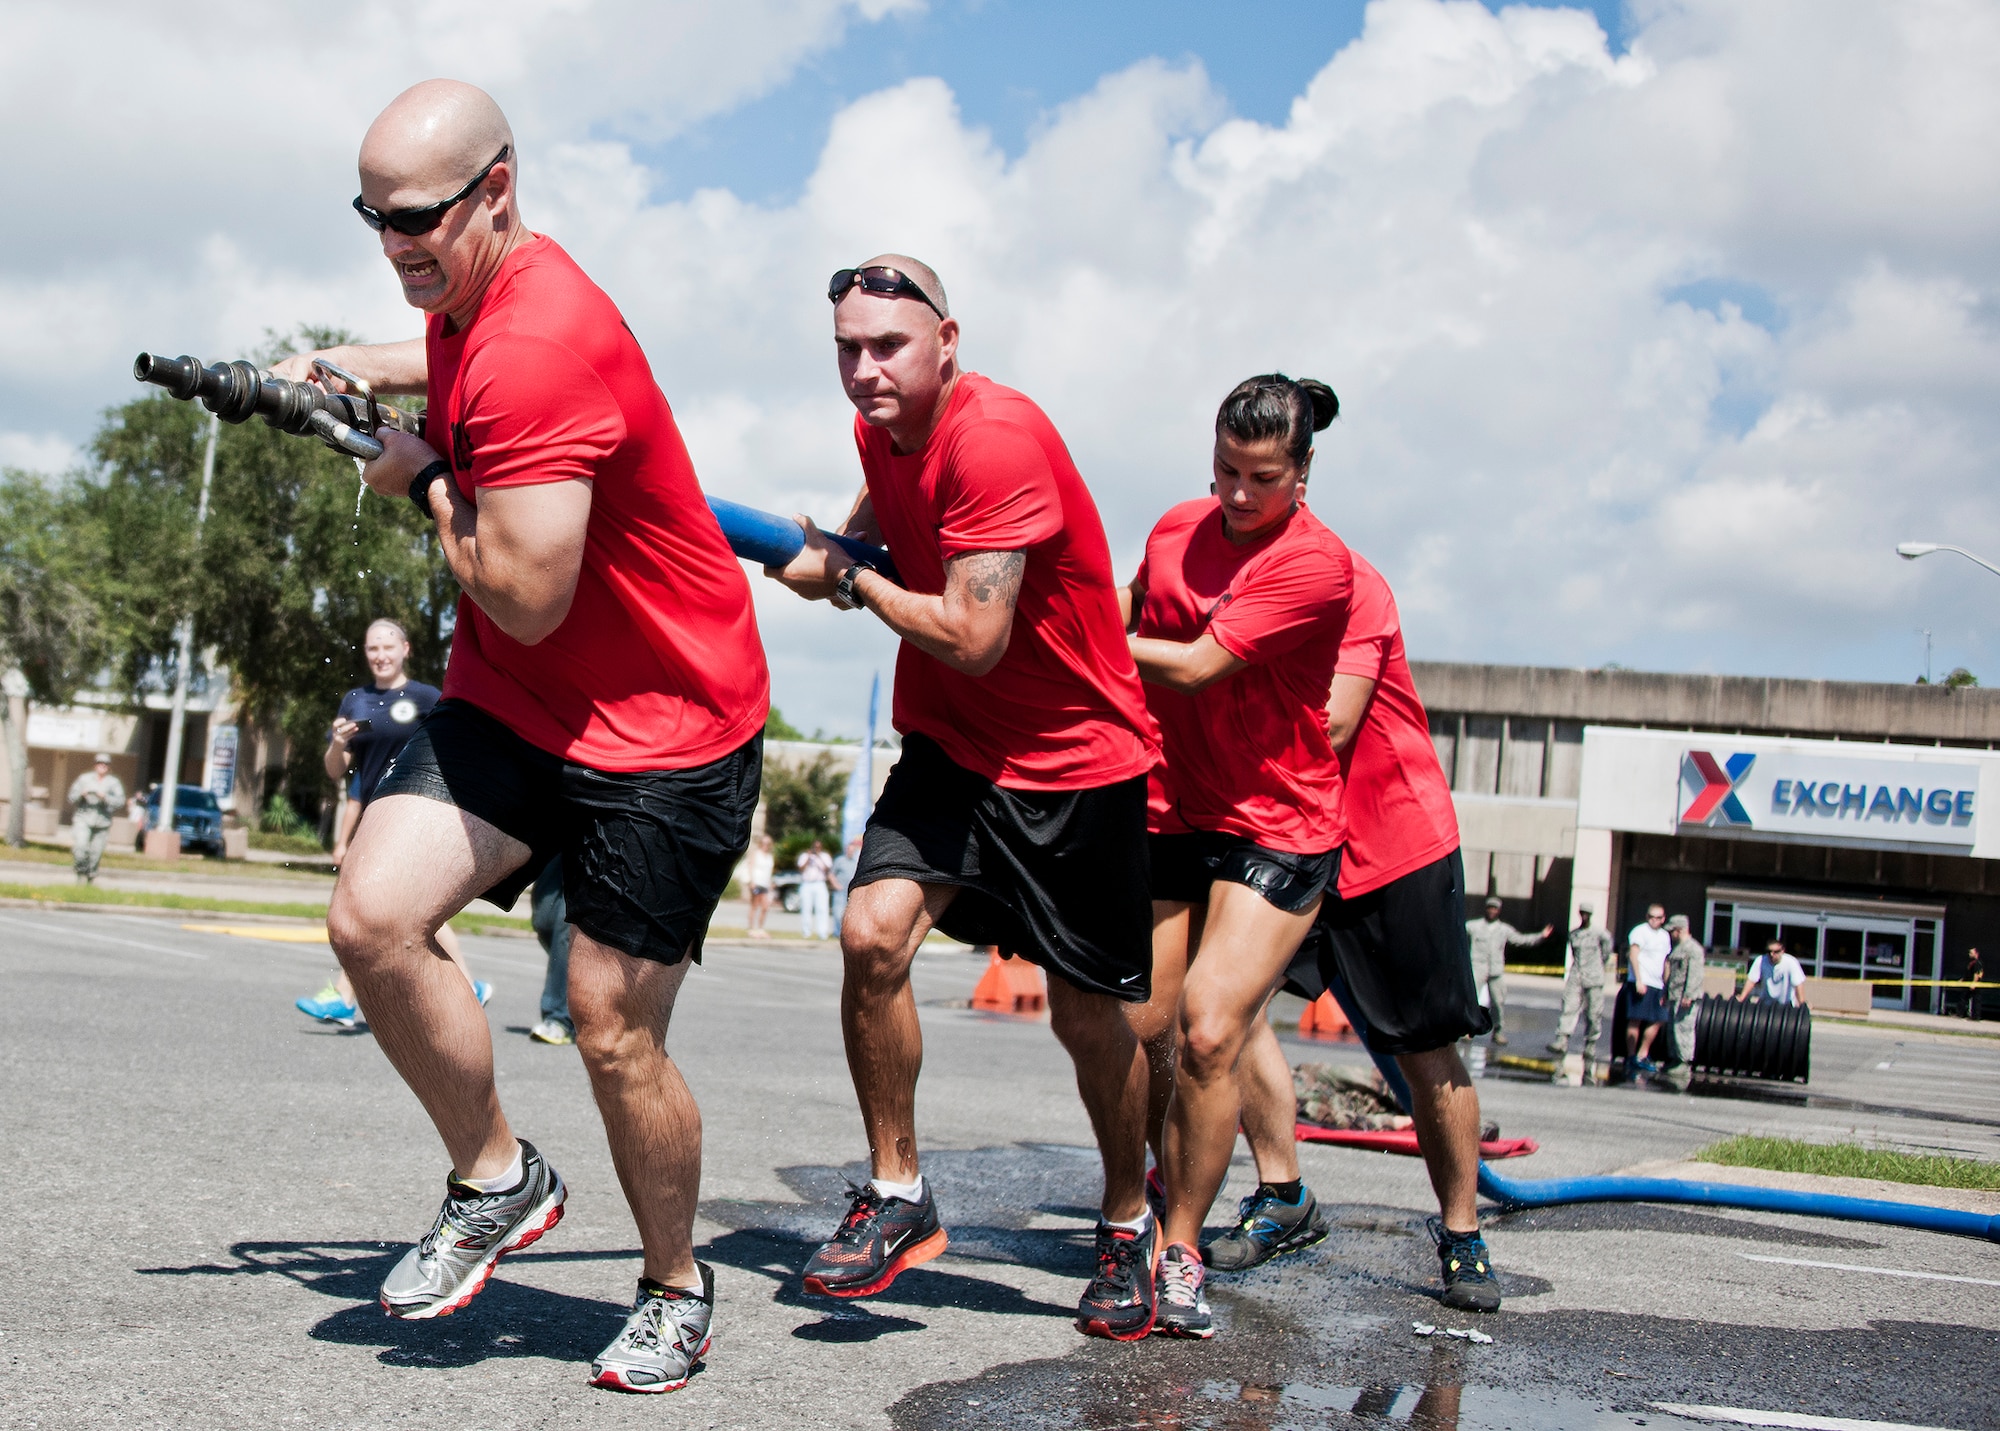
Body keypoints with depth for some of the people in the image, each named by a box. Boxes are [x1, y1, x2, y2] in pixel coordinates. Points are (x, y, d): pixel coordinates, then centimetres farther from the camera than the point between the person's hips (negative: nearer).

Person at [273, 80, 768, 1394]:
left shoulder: (540, 341, -25)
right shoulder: (471, 297, 6)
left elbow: (527, 596, -27)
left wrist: (424, 482, -10)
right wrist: (357, 367, 17)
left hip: (666, 730, -8)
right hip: (513, 704, 8)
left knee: (615, 1031, -3)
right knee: (373, 916, -12)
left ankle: (677, 1291, 21)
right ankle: (498, 1181, 9)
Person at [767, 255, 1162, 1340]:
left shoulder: (996, 438, -25)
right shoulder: (882, 428, 1)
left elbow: (972, 637, -27)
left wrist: (852, 580, -13)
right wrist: (841, 546, 8)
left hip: (1078, 759, -6)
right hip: (952, 744, 6)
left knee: (1089, 1015, 5)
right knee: (872, 933, -17)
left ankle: (1128, 1226, 30)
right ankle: (896, 1195, 0)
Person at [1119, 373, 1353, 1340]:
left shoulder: (1316, 563, -14)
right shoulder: (1176, 530, 5)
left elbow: (1195, 666, -19)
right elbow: (1131, 619, 21)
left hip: (1278, 829, -5)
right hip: (1169, 813, 6)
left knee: (1208, 1038, -14)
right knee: (1144, 1035, 3)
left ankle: (1180, 1250, 2)